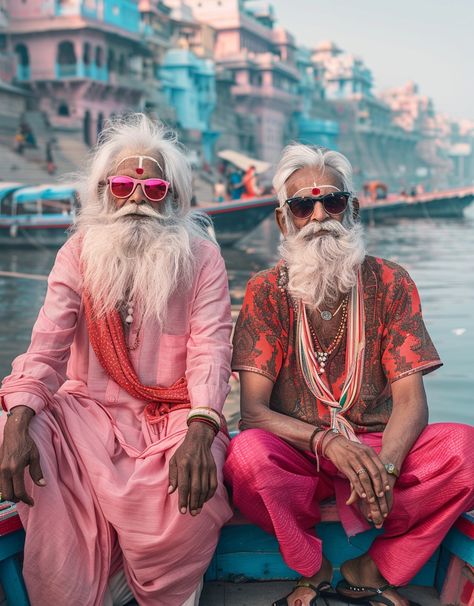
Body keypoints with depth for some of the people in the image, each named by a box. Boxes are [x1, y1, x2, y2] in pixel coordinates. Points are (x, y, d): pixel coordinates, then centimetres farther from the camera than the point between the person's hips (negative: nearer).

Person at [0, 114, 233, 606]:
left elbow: (210, 349, -10)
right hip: (91, 407, 3)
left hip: (174, 414, -2)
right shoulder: (80, 253, 6)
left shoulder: (200, 257, 1)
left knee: (190, 488, -33)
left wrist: (200, 430, -30)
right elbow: (48, 342, -5)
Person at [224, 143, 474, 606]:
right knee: (246, 456, -34)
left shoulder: (389, 284, -2)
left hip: (379, 448, 2)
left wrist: (383, 465, -29)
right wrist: (327, 441, -30)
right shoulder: (266, 292, -5)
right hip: (297, 451, -1)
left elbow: (410, 401, -8)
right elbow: (253, 410, -12)